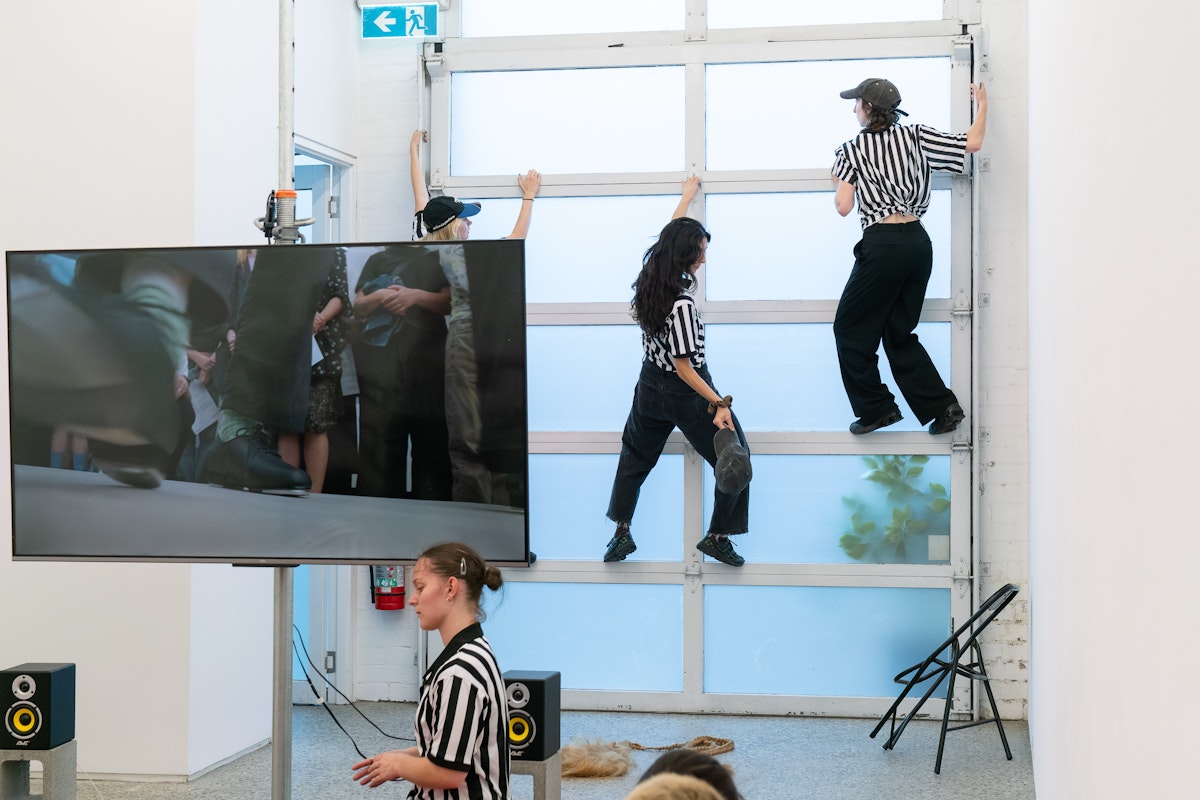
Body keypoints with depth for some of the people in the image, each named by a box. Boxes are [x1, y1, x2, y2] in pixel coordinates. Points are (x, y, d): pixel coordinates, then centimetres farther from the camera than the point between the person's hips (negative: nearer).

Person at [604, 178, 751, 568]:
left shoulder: (649, 279, -7)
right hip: (686, 394, -7)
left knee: (635, 456, 26)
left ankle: (621, 532, 26)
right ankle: (717, 536, 16)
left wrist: (687, 195, 26)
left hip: (651, 386, 8)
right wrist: (719, 403, -26)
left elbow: (670, 234, 13)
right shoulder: (682, 304, -29)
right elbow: (683, 366, -25)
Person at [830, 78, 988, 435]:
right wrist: (982, 106, 20)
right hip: (918, 242, 6)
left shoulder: (852, 150, -1)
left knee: (850, 328, 10)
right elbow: (972, 143, 3)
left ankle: (876, 408, 7)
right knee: (898, 333, 15)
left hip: (883, 245, -6)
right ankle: (941, 406, 7)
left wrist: (838, 183, 15)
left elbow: (843, 207, -7)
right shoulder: (915, 136, 8)